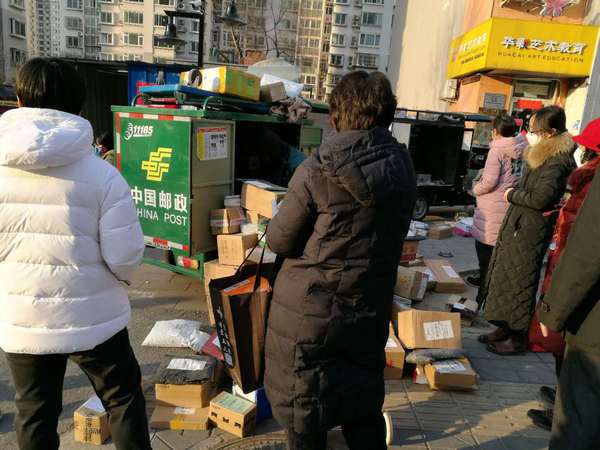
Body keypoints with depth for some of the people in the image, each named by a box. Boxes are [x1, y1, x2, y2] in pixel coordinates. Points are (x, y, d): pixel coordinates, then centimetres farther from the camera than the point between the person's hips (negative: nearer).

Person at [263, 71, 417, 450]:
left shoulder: (317, 172, -18)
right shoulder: (403, 171, -4)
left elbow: (280, 241, -11)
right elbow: (388, 234, 7)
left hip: (309, 311, -4)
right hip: (370, 311, 5)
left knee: (304, 417, 17)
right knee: (364, 408, 23)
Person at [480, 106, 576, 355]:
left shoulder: (557, 161, -17)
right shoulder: (540, 155, 13)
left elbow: (541, 198, -24)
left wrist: (512, 194, -10)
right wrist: (515, 194, -1)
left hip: (530, 231, -9)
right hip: (515, 227, 9)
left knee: (519, 283, 1)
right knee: (504, 278, 15)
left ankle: (519, 338, 15)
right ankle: (505, 328, 29)